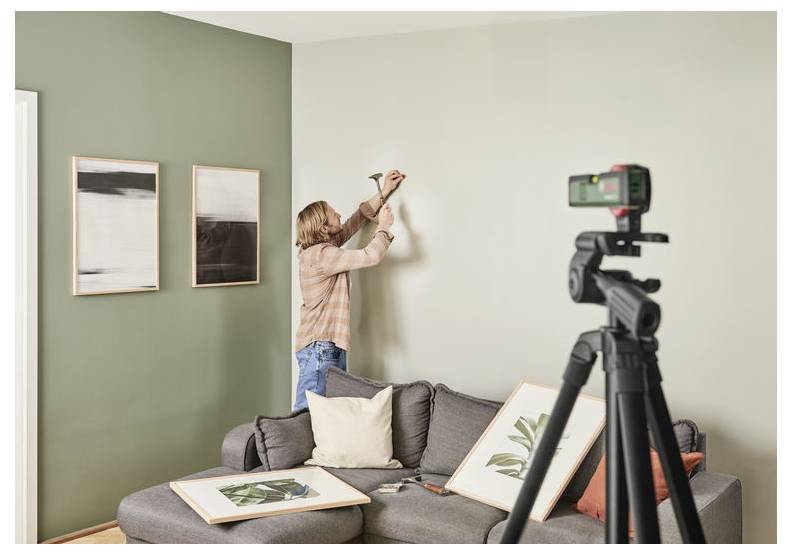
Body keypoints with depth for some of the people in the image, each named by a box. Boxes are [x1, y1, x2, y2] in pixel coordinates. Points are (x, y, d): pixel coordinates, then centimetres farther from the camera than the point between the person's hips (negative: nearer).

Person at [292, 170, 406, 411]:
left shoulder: (323, 246, 12)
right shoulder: (322, 255, -17)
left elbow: (353, 223, 22)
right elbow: (371, 256, -21)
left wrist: (383, 194, 22)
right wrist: (384, 226, -3)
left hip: (329, 346, 10)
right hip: (320, 347, -10)